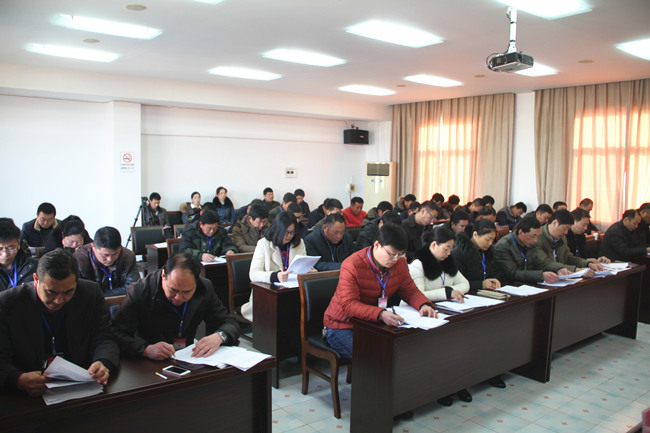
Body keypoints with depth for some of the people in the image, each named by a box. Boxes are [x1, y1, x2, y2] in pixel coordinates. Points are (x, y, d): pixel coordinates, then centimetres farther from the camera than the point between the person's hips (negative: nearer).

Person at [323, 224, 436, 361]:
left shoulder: (400, 263, -1)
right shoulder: (352, 266, -22)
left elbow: (410, 291, 8)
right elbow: (349, 305, -28)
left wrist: (424, 304, -15)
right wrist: (381, 314, -44)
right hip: (343, 327, -6)